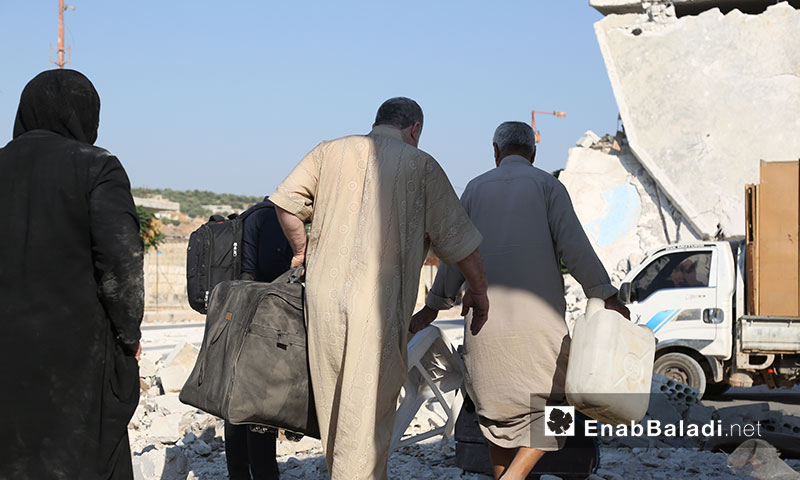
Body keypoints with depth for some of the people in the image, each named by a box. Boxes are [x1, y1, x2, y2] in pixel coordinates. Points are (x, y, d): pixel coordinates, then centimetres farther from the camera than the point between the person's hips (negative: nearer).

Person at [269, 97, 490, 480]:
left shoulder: (330, 151, 11)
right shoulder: (420, 165, 3)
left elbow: (286, 200, 4)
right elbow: (457, 238, 4)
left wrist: (301, 250, 19)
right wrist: (478, 290, 16)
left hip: (323, 293, 4)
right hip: (379, 302, -4)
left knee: (333, 402, 14)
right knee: (368, 408, -1)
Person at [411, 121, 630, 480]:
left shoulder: (476, 188, 15)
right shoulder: (546, 184, 6)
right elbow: (574, 245, -6)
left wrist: (432, 308, 21)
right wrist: (606, 297, -6)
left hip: (486, 316, 3)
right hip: (538, 316, -3)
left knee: (498, 409, 13)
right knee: (551, 408, 4)